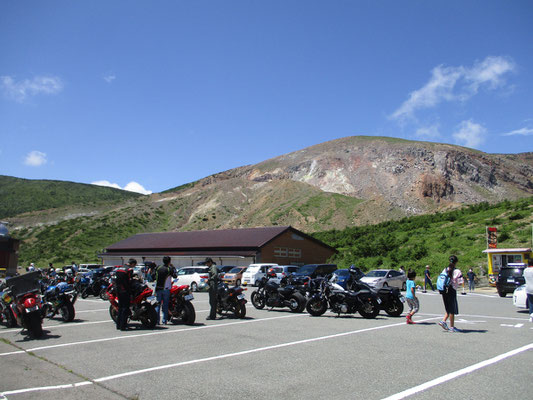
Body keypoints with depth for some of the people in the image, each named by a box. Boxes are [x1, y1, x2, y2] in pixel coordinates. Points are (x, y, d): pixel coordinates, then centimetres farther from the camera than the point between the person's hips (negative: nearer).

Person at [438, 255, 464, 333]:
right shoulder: (457, 271, -10)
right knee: (452, 310, 5)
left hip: (444, 290, 6)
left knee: (449, 309, 19)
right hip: (452, 290, -6)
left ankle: (443, 321, 8)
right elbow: (460, 282, -12)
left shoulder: (445, 270, 7)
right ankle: (451, 327, 11)